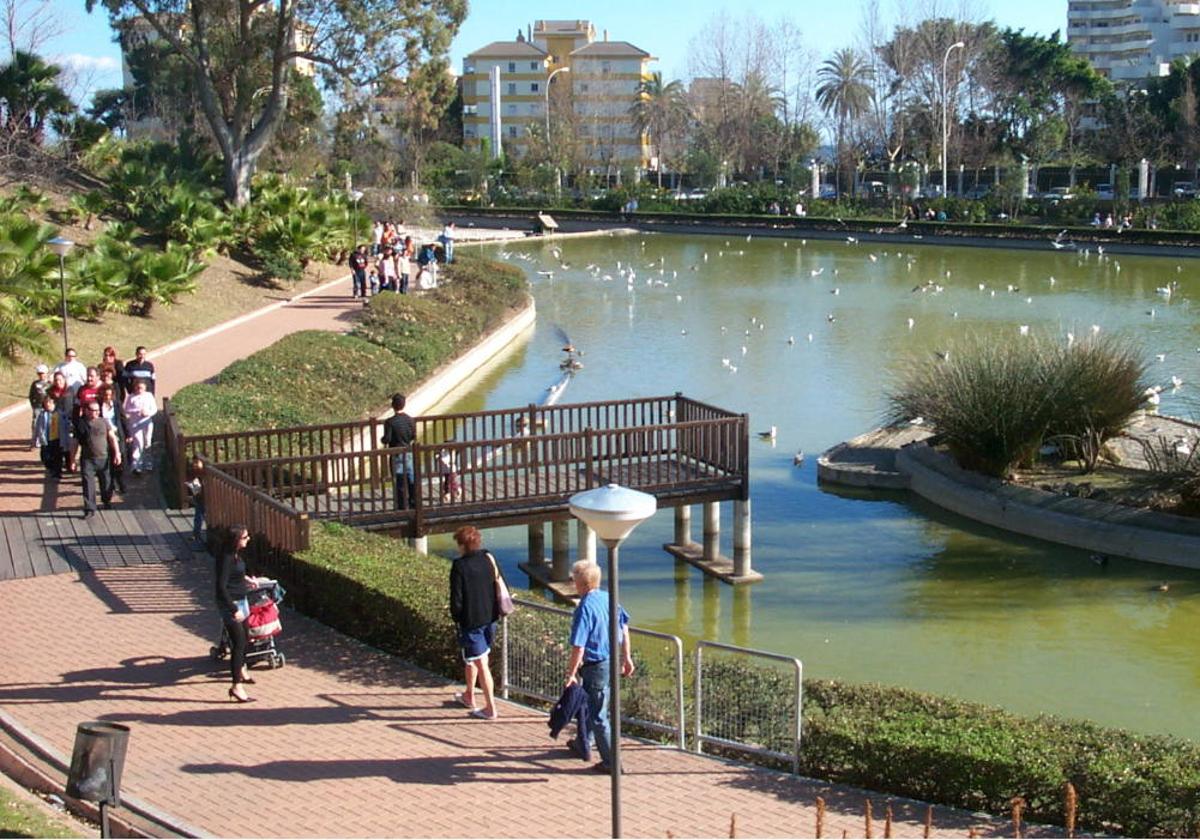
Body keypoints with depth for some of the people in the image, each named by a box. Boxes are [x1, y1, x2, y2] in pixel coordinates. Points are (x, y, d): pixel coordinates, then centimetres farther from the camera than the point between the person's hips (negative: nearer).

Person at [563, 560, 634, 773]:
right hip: (612, 661, 9)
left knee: (598, 716, 3)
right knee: (587, 705, 27)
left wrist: (571, 673, -12)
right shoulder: (608, 598, 1)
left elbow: (578, 647, -23)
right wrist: (626, 658, 20)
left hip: (596, 666, -9)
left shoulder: (585, 608, -23)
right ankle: (582, 746, 43)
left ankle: (611, 762, 9)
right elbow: (624, 627, 11)